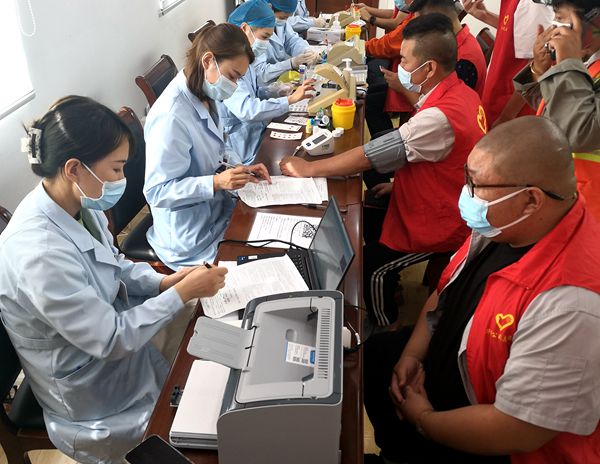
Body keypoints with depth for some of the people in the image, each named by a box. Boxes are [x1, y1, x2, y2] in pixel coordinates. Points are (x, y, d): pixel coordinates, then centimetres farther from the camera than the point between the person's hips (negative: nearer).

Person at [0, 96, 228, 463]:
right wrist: (183, 293, -22)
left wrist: (164, 281, -9)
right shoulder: (39, 253, -37)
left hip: (124, 341, 7)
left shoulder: (79, 204, -10)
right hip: (98, 399, -7)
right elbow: (110, 339, -28)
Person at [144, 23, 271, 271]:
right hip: (194, 236, -8)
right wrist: (216, 182, -33)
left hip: (217, 208, 8)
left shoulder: (204, 97, -1)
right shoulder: (171, 116, -28)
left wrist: (240, 169, -4)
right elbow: (157, 191, -24)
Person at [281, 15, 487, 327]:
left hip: (438, 226, -9)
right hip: (443, 206, 9)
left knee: (370, 267, 1)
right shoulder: (462, 92, -4)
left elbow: (370, 156, -29)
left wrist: (308, 169, -19)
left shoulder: (440, 117, -34)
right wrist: (401, 181, 6)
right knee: (362, 220, 18)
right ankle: (385, 294, 36)